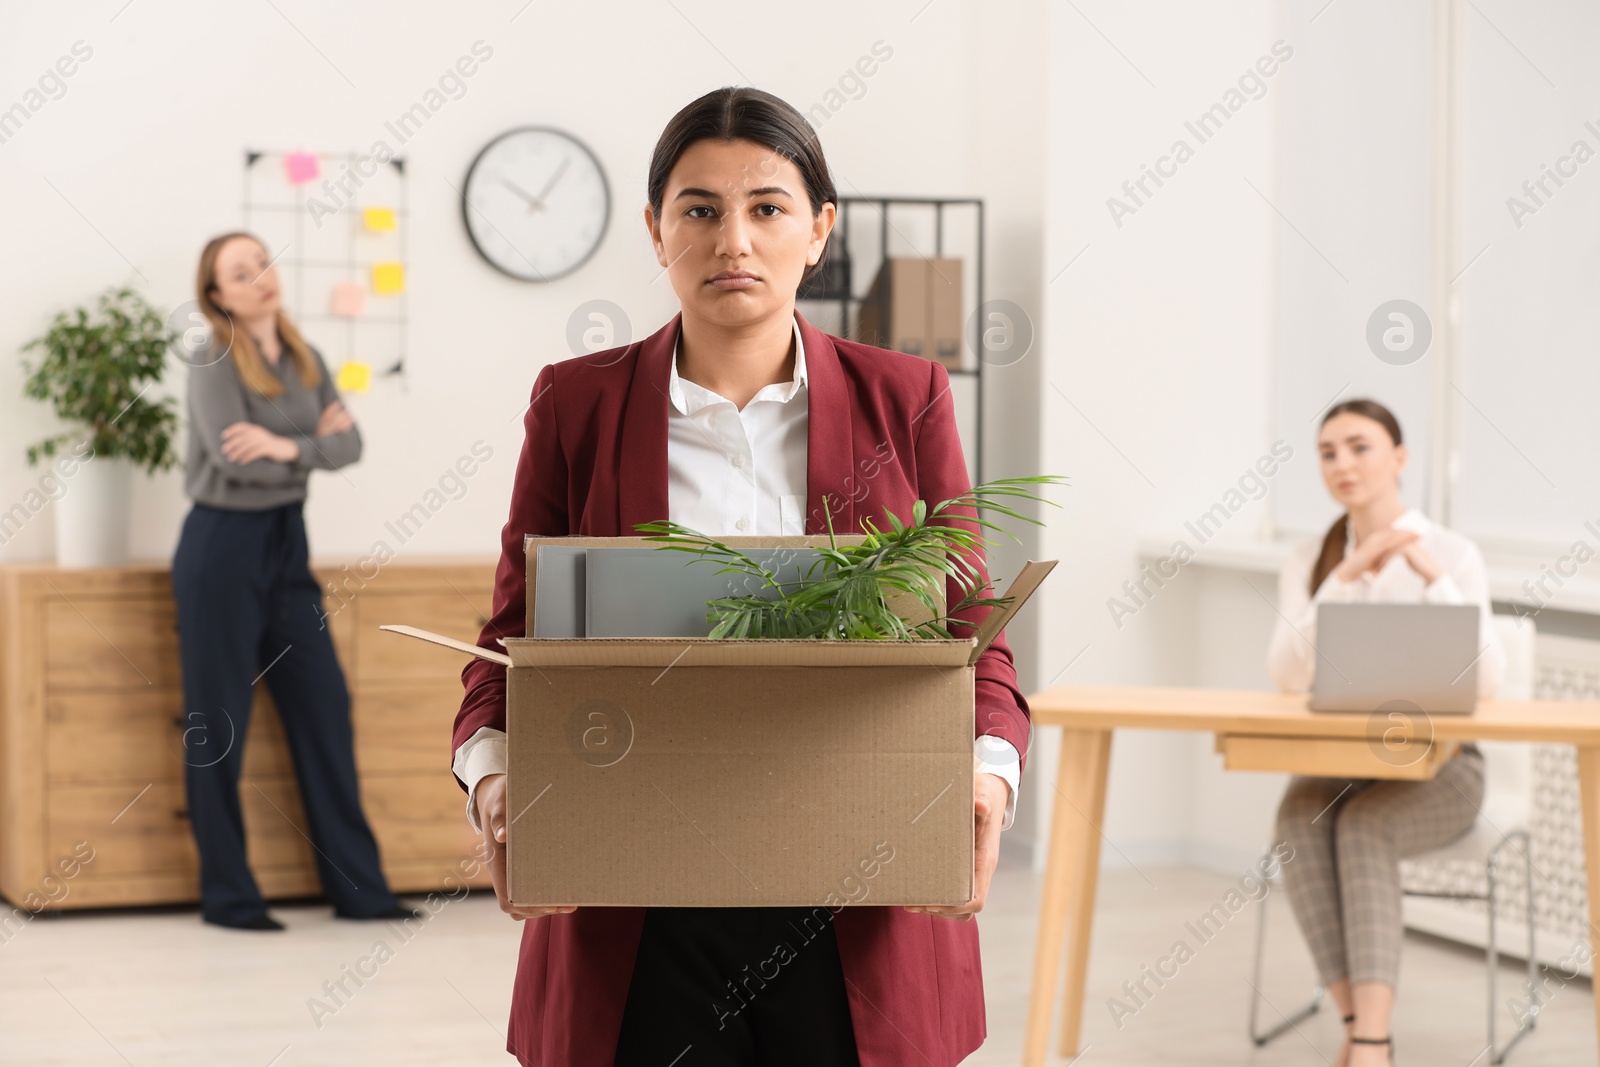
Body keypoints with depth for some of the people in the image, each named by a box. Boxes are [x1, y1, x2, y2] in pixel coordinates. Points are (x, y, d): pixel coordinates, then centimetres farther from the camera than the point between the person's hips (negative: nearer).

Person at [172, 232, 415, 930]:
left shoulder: (304, 360, 9)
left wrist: (287, 446, -19)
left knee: (324, 708, 5)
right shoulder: (214, 365, -10)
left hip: (287, 541, 6)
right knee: (218, 721, 0)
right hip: (223, 542, -6)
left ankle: (357, 886, 11)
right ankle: (227, 895, 10)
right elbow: (236, 458, -23)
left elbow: (349, 443, -2)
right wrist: (316, 444, -11)